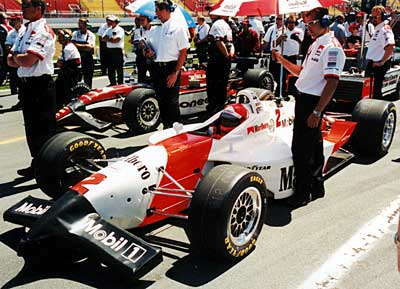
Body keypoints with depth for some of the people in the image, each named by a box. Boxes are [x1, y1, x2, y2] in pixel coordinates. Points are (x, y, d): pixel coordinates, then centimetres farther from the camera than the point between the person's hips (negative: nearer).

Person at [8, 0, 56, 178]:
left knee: (45, 130, -3)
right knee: (31, 128, 16)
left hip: (40, 86, -9)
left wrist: (17, 57, -3)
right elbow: (10, 61, 13)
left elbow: (27, 61, -24)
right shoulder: (25, 31, 16)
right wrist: (21, 59, -7)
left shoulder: (43, 31, -12)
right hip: (26, 85, 9)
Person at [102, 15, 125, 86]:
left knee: (119, 69, -3)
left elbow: (116, 40, -17)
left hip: (118, 51, -7)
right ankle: (112, 83, 20)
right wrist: (111, 38, -10)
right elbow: (103, 38, 8)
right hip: (109, 50, 8)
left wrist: (108, 39, -4)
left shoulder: (120, 30, -5)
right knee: (110, 69, 11)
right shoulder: (108, 30, 17)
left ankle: (120, 83, 3)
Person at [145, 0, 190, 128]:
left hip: (171, 68, -6)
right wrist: (150, 53, -5)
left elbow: (183, 52, -9)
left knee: (172, 102, -4)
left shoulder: (178, 27, -5)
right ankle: (166, 127, 23)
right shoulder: (154, 30, 12)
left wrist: (175, 73, -15)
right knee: (161, 101, 11)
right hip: (157, 68, 6)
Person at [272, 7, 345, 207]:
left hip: (312, 102, -10)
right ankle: (316, 187, 29)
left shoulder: (331, 48, -15)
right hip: (303, 99, 10)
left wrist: (317, 112, -25)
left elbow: (332, 82, -22)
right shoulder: (315, 44, 15)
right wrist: (282, 60, 11)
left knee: (301, 148, -5)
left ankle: (302, 194, 7)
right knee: (313, 145, 16)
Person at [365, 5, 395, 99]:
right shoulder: (377, 29, 15)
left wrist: (382, 62, -25)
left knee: (375, 90, -5)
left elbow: (390, 47, -31)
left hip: (378, 66, -10)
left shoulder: (385, 30, -17)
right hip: (372, 63, 10)